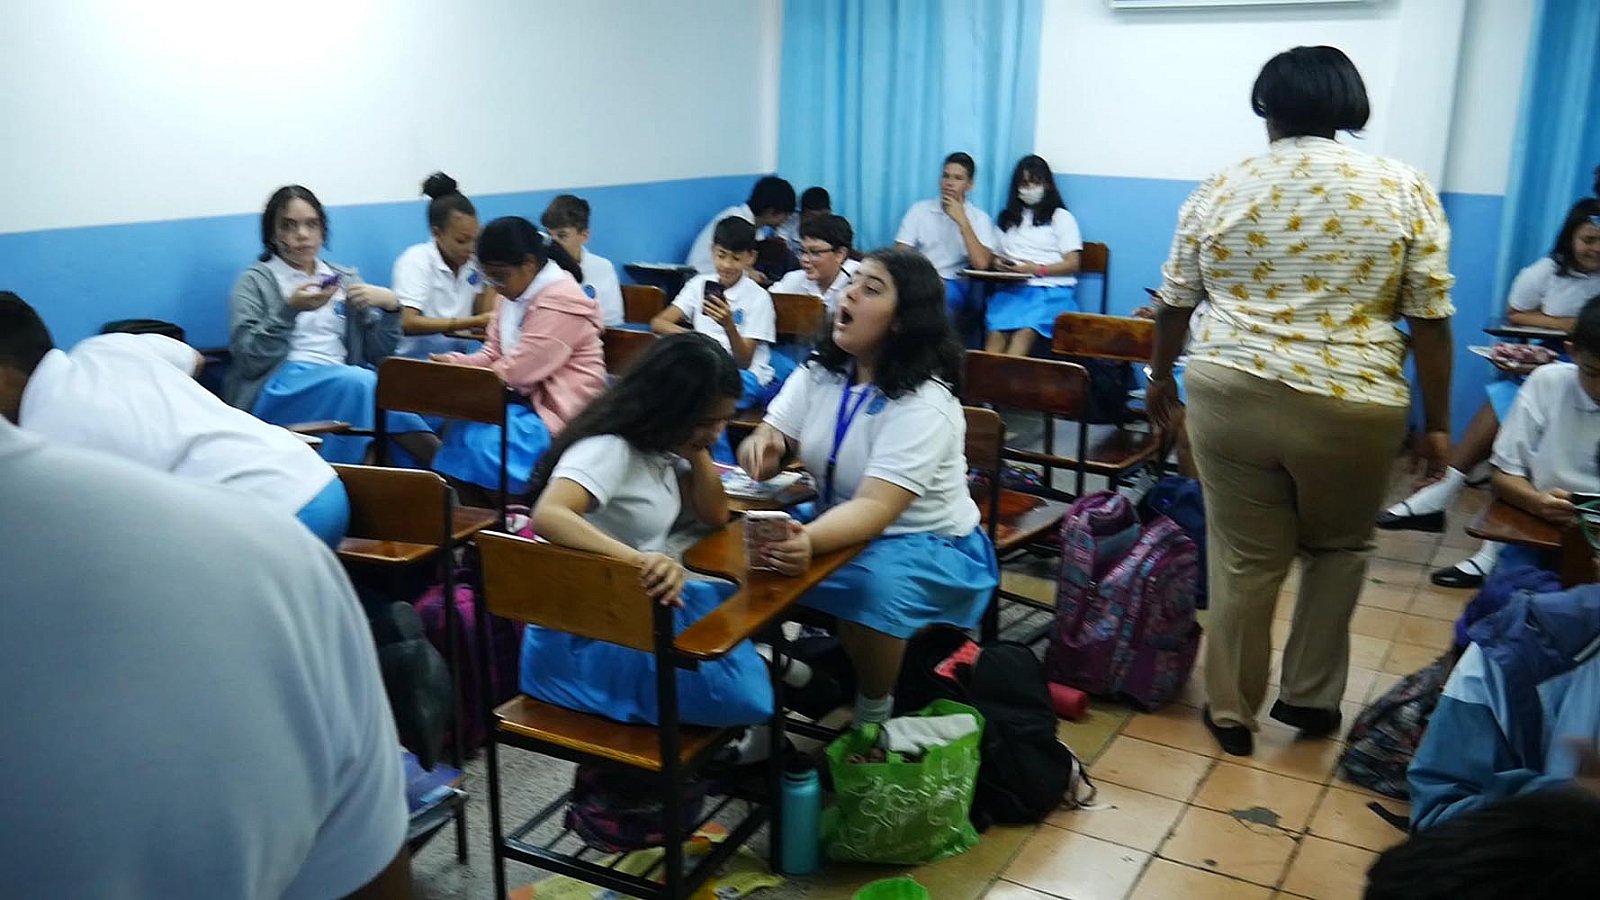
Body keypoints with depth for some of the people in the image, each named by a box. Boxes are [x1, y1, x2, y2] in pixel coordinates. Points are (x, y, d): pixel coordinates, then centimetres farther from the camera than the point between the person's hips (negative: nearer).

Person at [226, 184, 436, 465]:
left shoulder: (345, 278, 21)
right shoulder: (255, 282, 10)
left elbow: (377, 353, 14)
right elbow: (249, 360, -3)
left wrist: (390, 305, -4)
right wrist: (289, 310, -14)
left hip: (346, 384, 3)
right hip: (278, 389, -3)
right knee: (356, 380, -34)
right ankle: (442, 460, -29)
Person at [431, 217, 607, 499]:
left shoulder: (560, 303, -18)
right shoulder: (513, 294, 12)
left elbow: (517, 370, -20)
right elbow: (493, 354, 13)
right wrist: (456, 362, -7)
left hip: (557, 410, -9)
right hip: (525, 398, 9)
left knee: (476, 438, -25)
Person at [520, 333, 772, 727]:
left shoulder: (663, 445, 5)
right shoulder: (609, 450, -21)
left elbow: (714, 516, 9)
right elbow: (547, 517, -39)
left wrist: (698, 451, -6)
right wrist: (640, 559, -51)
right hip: (587, 636, -9)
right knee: (744, 695, -23)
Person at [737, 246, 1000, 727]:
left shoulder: (924, 404, -22)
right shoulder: (819, 372, -1)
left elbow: (875, 508, -32)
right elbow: (768, 449, -6)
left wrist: (809, 540, -52)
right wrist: (761, 446, -32)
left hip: (929, 546, -6)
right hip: (841, 525, 6)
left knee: (874, 587, -36)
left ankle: (872, 720, -11)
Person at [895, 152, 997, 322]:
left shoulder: (979, 218, 7)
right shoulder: (919, 209, 12)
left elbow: (981, 264, -9)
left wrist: (962, 220, -9)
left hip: (954, 285, -1)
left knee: (944, 295, -36)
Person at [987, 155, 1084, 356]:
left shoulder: (1061, 217, 13)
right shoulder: (1008, 218, 26)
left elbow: (1073, 264, 5)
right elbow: (996, 257, 24)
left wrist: (1037, 269, -10)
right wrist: (999, 264, -1)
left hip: (1051, 290, -3)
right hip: (1012, 288, 3)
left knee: (1026, 330, -34)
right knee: (996, 331, -30)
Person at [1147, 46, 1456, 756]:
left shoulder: (1220, 189, 2)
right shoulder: (1404, 189, -1)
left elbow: (1175, 302, 8)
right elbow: (1430, 319, -3)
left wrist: (1160, 379, 22)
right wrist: (1436, 422, 5)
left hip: (1232, 395, 1)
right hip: (1350, 406, 0)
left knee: (1244, 557, 12)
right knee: (1338, 547, 23)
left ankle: (1231, 711, 23)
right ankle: (1309, 694, 29)